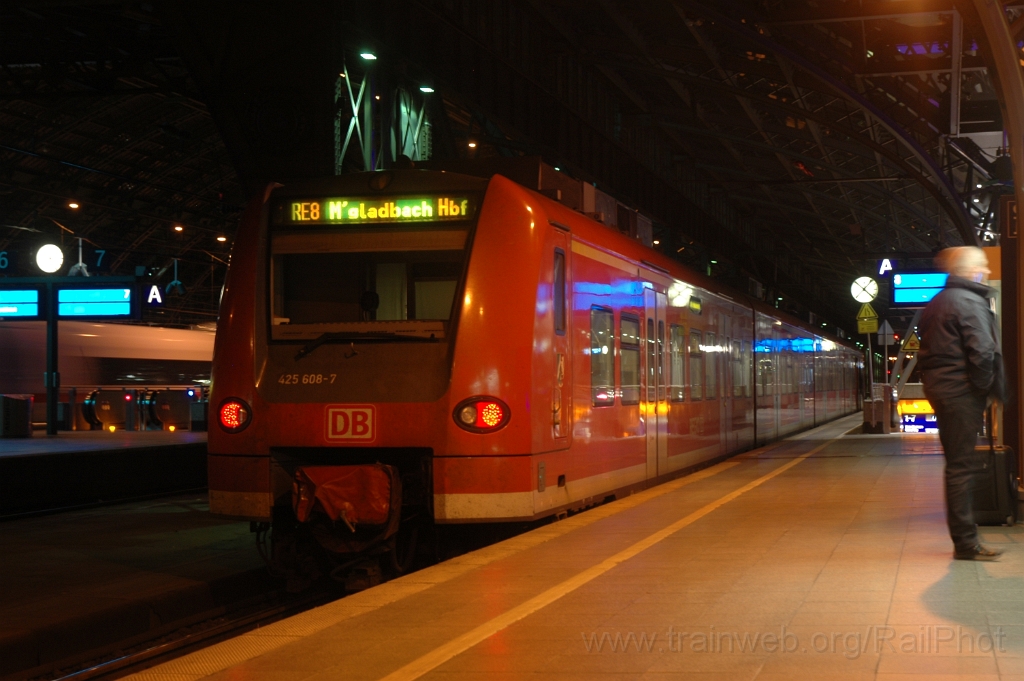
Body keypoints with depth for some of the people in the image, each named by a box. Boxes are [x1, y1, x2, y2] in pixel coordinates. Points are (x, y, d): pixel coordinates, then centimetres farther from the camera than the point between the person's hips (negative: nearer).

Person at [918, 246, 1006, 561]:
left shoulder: (935, 303, 17)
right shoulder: (970, 302, -12)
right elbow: (983, 352, -20)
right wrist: (988, 388, -7)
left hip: (938, 388, 9)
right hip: (962, 393, -9)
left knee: (959, 464, 14)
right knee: (963, 466, -6)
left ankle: (964, 539, 19)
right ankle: (966, 543, -3)